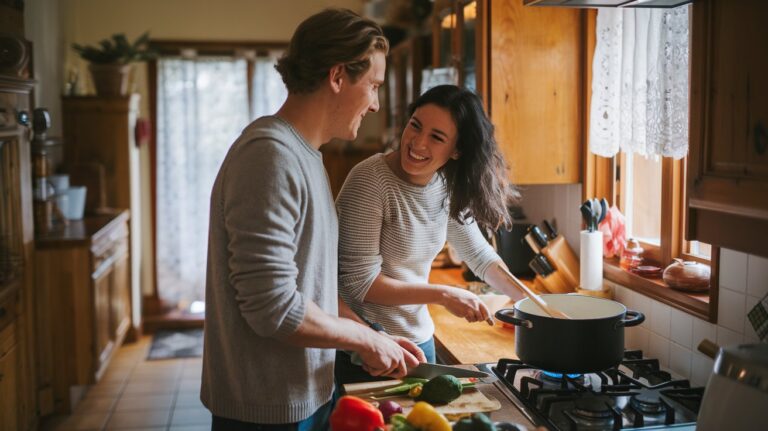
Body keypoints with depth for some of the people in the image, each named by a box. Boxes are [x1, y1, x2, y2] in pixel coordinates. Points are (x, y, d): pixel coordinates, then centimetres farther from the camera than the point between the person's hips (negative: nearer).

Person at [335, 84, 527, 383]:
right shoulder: (371, 180, -22)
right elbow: (359, 282, -22)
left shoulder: (448, 185, -1)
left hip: (420, 337, 7)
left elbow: (479, 255, 12)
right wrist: (444, 295, -20)